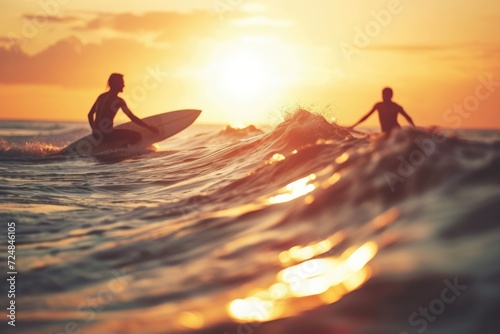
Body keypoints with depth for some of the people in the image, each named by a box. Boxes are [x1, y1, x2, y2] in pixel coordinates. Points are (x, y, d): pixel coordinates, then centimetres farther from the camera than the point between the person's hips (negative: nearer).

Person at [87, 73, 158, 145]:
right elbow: (133, 118, -10)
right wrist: (150, 127, -2)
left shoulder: (101, 97, 15)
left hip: (96, 134, 9)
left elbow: (90, 115, 21)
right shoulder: (118, 101, -8)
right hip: (107, 133, -9)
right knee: (137, 136, -10)